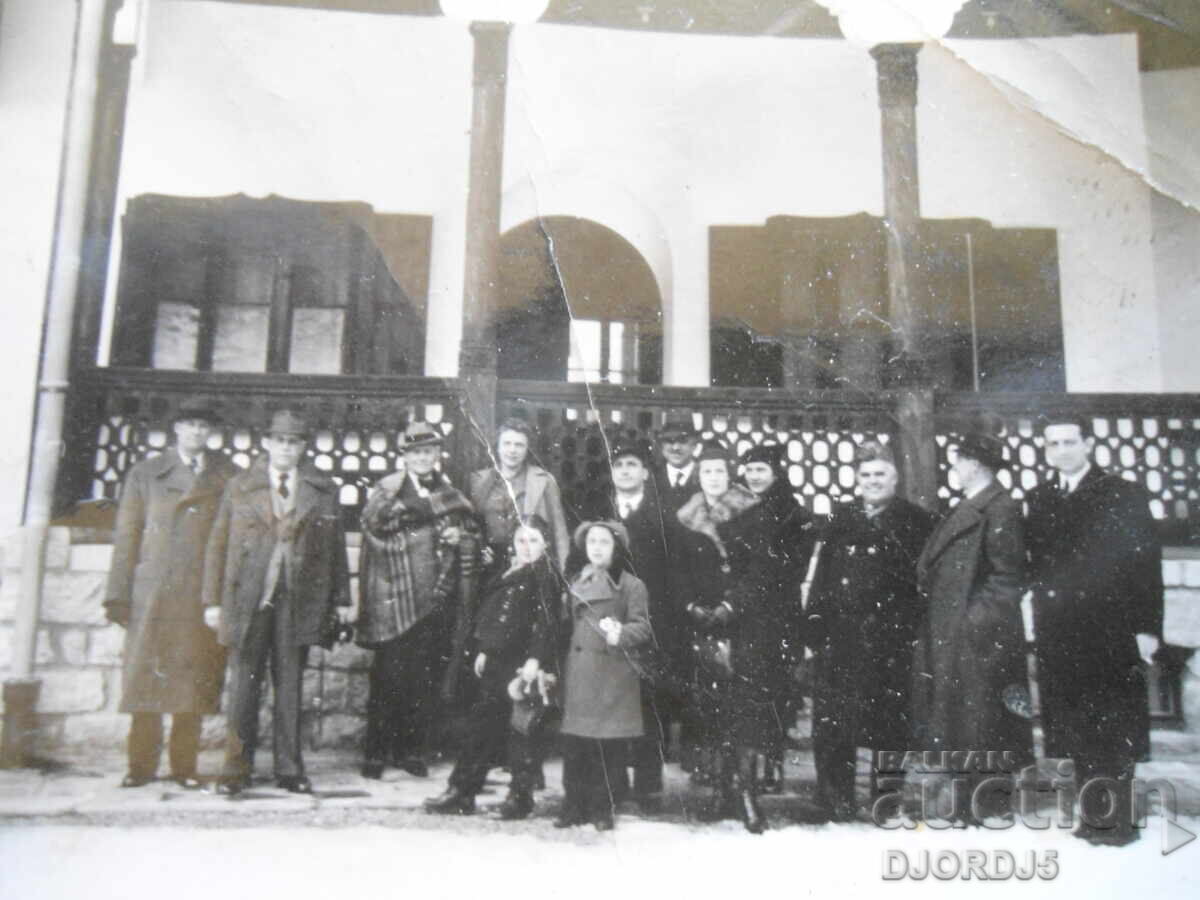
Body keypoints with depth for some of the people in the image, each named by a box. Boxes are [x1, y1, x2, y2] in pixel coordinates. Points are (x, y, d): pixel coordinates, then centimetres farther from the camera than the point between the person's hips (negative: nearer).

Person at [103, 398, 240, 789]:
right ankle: (142, 764, 11)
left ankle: (185, 765, 10)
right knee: (147, 677, 1)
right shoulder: (145, 474, 13)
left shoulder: (228, 476, 11)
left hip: (204, 593, 0)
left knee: (194, 680, 1)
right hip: (153, 592, 0)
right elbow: (126, 536, 9)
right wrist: (119, 595, 2)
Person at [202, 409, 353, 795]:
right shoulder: (239, 487, 9)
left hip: (300, 601, 0)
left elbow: (336, 547, 9)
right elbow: (218, 546, 7)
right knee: (244, 685, 3)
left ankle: (289, 769, 13)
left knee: (290, 686, 5)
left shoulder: (324, 490, 9)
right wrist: (213, 600, 1)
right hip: (248, 599, 0)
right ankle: (237, 769, 12)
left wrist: (341, 598, 5)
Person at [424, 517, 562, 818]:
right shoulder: (507, 575, 15)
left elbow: (545, 621, -16)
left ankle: (520, 796, 12)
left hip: (525, 664, -8)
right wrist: (483, 651, 18)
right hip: (498, 661, 8)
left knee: (521, 729, -1)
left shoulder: (546, 576, -8)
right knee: (480, 723, 11)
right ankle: (461, 792, 19)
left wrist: (534, 660, -21)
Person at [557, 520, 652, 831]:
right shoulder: (575, 582, 15)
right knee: (574, 742, 3)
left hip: (614, 674, -4)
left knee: (609, 744, 0)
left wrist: (620, 634, -24)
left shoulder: (630, 584, 0)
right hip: (578, 673, 4)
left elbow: (642, 626, -6)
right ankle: (574, 805, 14)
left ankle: (601, 808, 13)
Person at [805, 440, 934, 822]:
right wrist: (815, 624, 3)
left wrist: (907, 625, -11)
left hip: (889, 640, -3)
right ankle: (835, 808, 13)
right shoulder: (841, 518, 14)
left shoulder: (916, 521, 3)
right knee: (831, 725, 3)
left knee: (888, 725, 5)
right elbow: (821, 575, 11)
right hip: (839, 639, 3)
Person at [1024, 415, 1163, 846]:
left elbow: (1146, 563, -4)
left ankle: (1118, 817, 11)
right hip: (1057, 633, 4)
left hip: (1110, 630, -4)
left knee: (1113, 727, 2)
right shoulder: (1039, 499, 10)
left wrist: (1147, 627, -10)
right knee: (1076, 728, 8)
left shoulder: (1123, 495, -1)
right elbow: (1035, 563, 10)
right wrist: (1041, 616, 2)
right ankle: (1092, 814, 18)